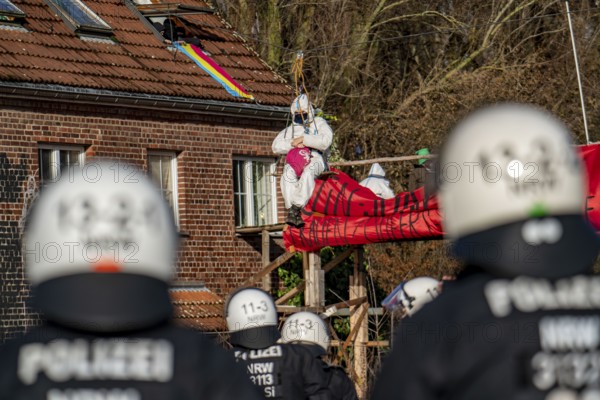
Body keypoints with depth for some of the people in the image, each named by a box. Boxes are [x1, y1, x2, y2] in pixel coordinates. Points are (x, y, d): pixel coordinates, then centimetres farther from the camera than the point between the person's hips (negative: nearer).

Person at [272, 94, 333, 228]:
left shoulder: (319, 123, 16)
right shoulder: (290, 129, 27)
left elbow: (325, 141, -6)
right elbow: (276, 146, 11)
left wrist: (303, 139, -8)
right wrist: (293, 143, -5)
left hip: (315, 159, -3)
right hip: (295, 161, 3)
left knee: (308, 173, -40)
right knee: (288, 175, -34)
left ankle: (297, 207, -51)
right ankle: (291, 210, -46)